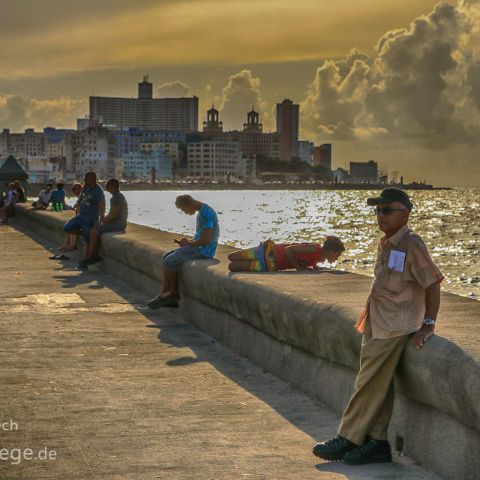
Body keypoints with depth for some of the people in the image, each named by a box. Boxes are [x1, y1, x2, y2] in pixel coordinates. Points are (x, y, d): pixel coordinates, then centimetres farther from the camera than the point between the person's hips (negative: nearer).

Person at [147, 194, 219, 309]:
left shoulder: (206, 213, -18)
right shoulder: (201, 212, 15)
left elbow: (206, 239, -23)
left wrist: (189, 244, -10)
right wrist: (188, 242, 8)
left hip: (204, 250, -11)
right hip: (198, 248, 11)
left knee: (170, 261, -15)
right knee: (166, 257, 6)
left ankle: (174, 294, 2)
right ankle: (165, 293, 1)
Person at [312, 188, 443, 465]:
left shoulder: (412, 245, -14)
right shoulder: (385, 244, 12)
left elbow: (433, 284, -14)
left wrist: (428, 325, -14)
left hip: (394, 328, -9)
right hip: (377, 325, 9)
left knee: (369, 383, -5)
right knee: (380, 385, 10)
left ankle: (348, 439, 2)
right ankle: (378, 442, 15)